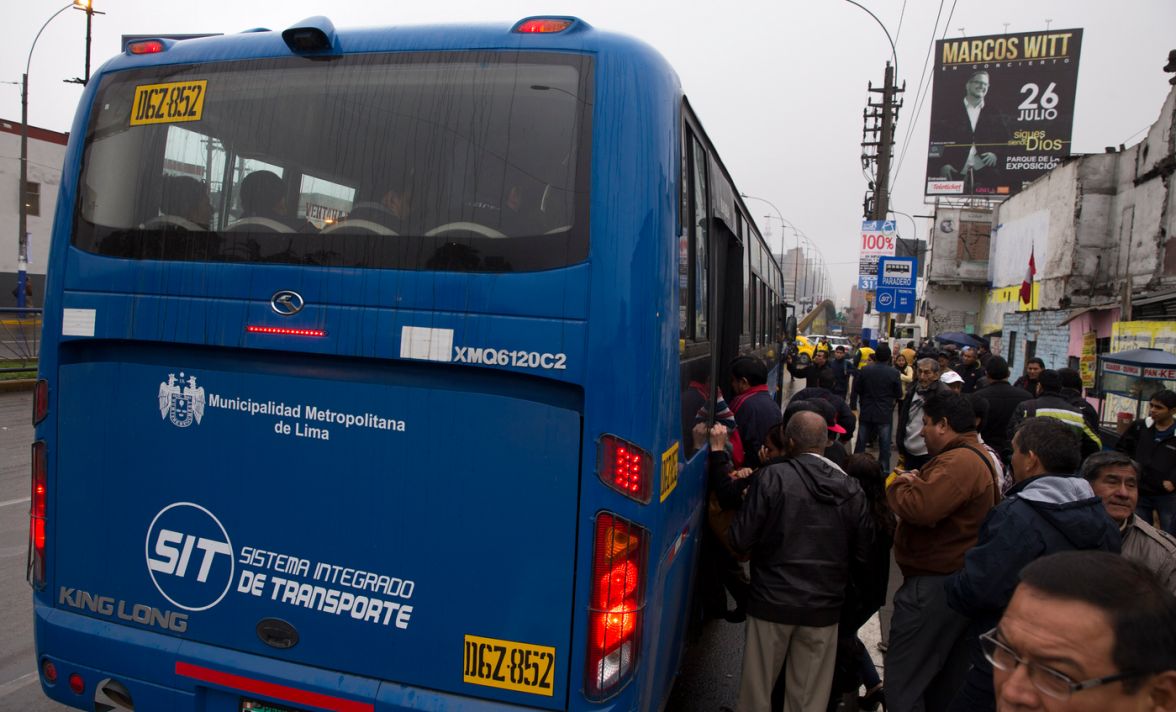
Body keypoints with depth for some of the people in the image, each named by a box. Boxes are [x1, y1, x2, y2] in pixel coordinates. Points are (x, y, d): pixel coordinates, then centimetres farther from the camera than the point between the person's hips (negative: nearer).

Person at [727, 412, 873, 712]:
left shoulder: (773, 477, -13)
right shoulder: (851, 489, -3)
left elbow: (740, 541, -13)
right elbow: (863, 556, 3)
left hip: (772, 600, -3)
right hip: (824, 607, 3)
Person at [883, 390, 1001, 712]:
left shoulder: (958, 462, -21)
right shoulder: (978, 456, 16)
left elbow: (920, 508, -33)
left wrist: (898, 484, -13)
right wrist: (915, 481, -2)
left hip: (934, 585, -11)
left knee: (903, 684, -3)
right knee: (945, 683, 21)